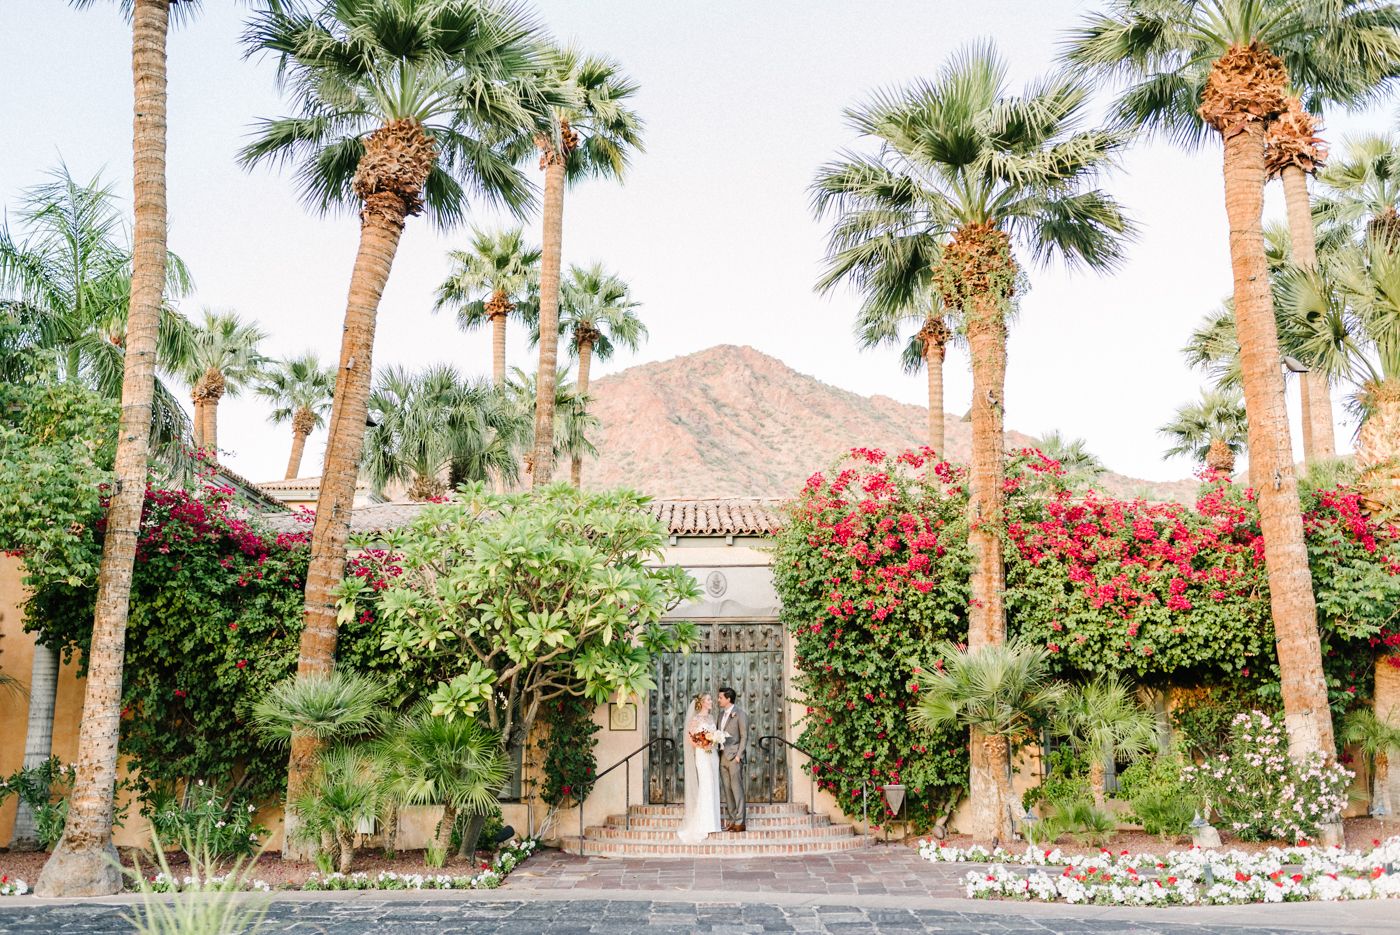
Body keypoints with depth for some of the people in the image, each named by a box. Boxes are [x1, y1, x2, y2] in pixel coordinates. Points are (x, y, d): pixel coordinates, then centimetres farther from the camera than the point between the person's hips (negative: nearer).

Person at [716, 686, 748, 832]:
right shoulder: (722, 713, 15)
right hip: (722, 756, 7)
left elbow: (744, 736, -7)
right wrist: (718, 752, 7)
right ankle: (730, 820, 14)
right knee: (726, 790, 8)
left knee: (737, 789, -5)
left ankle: (740, 822, -2)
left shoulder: (740, 714, -6)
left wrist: (738, 755, -12)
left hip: (734, 756, -7)